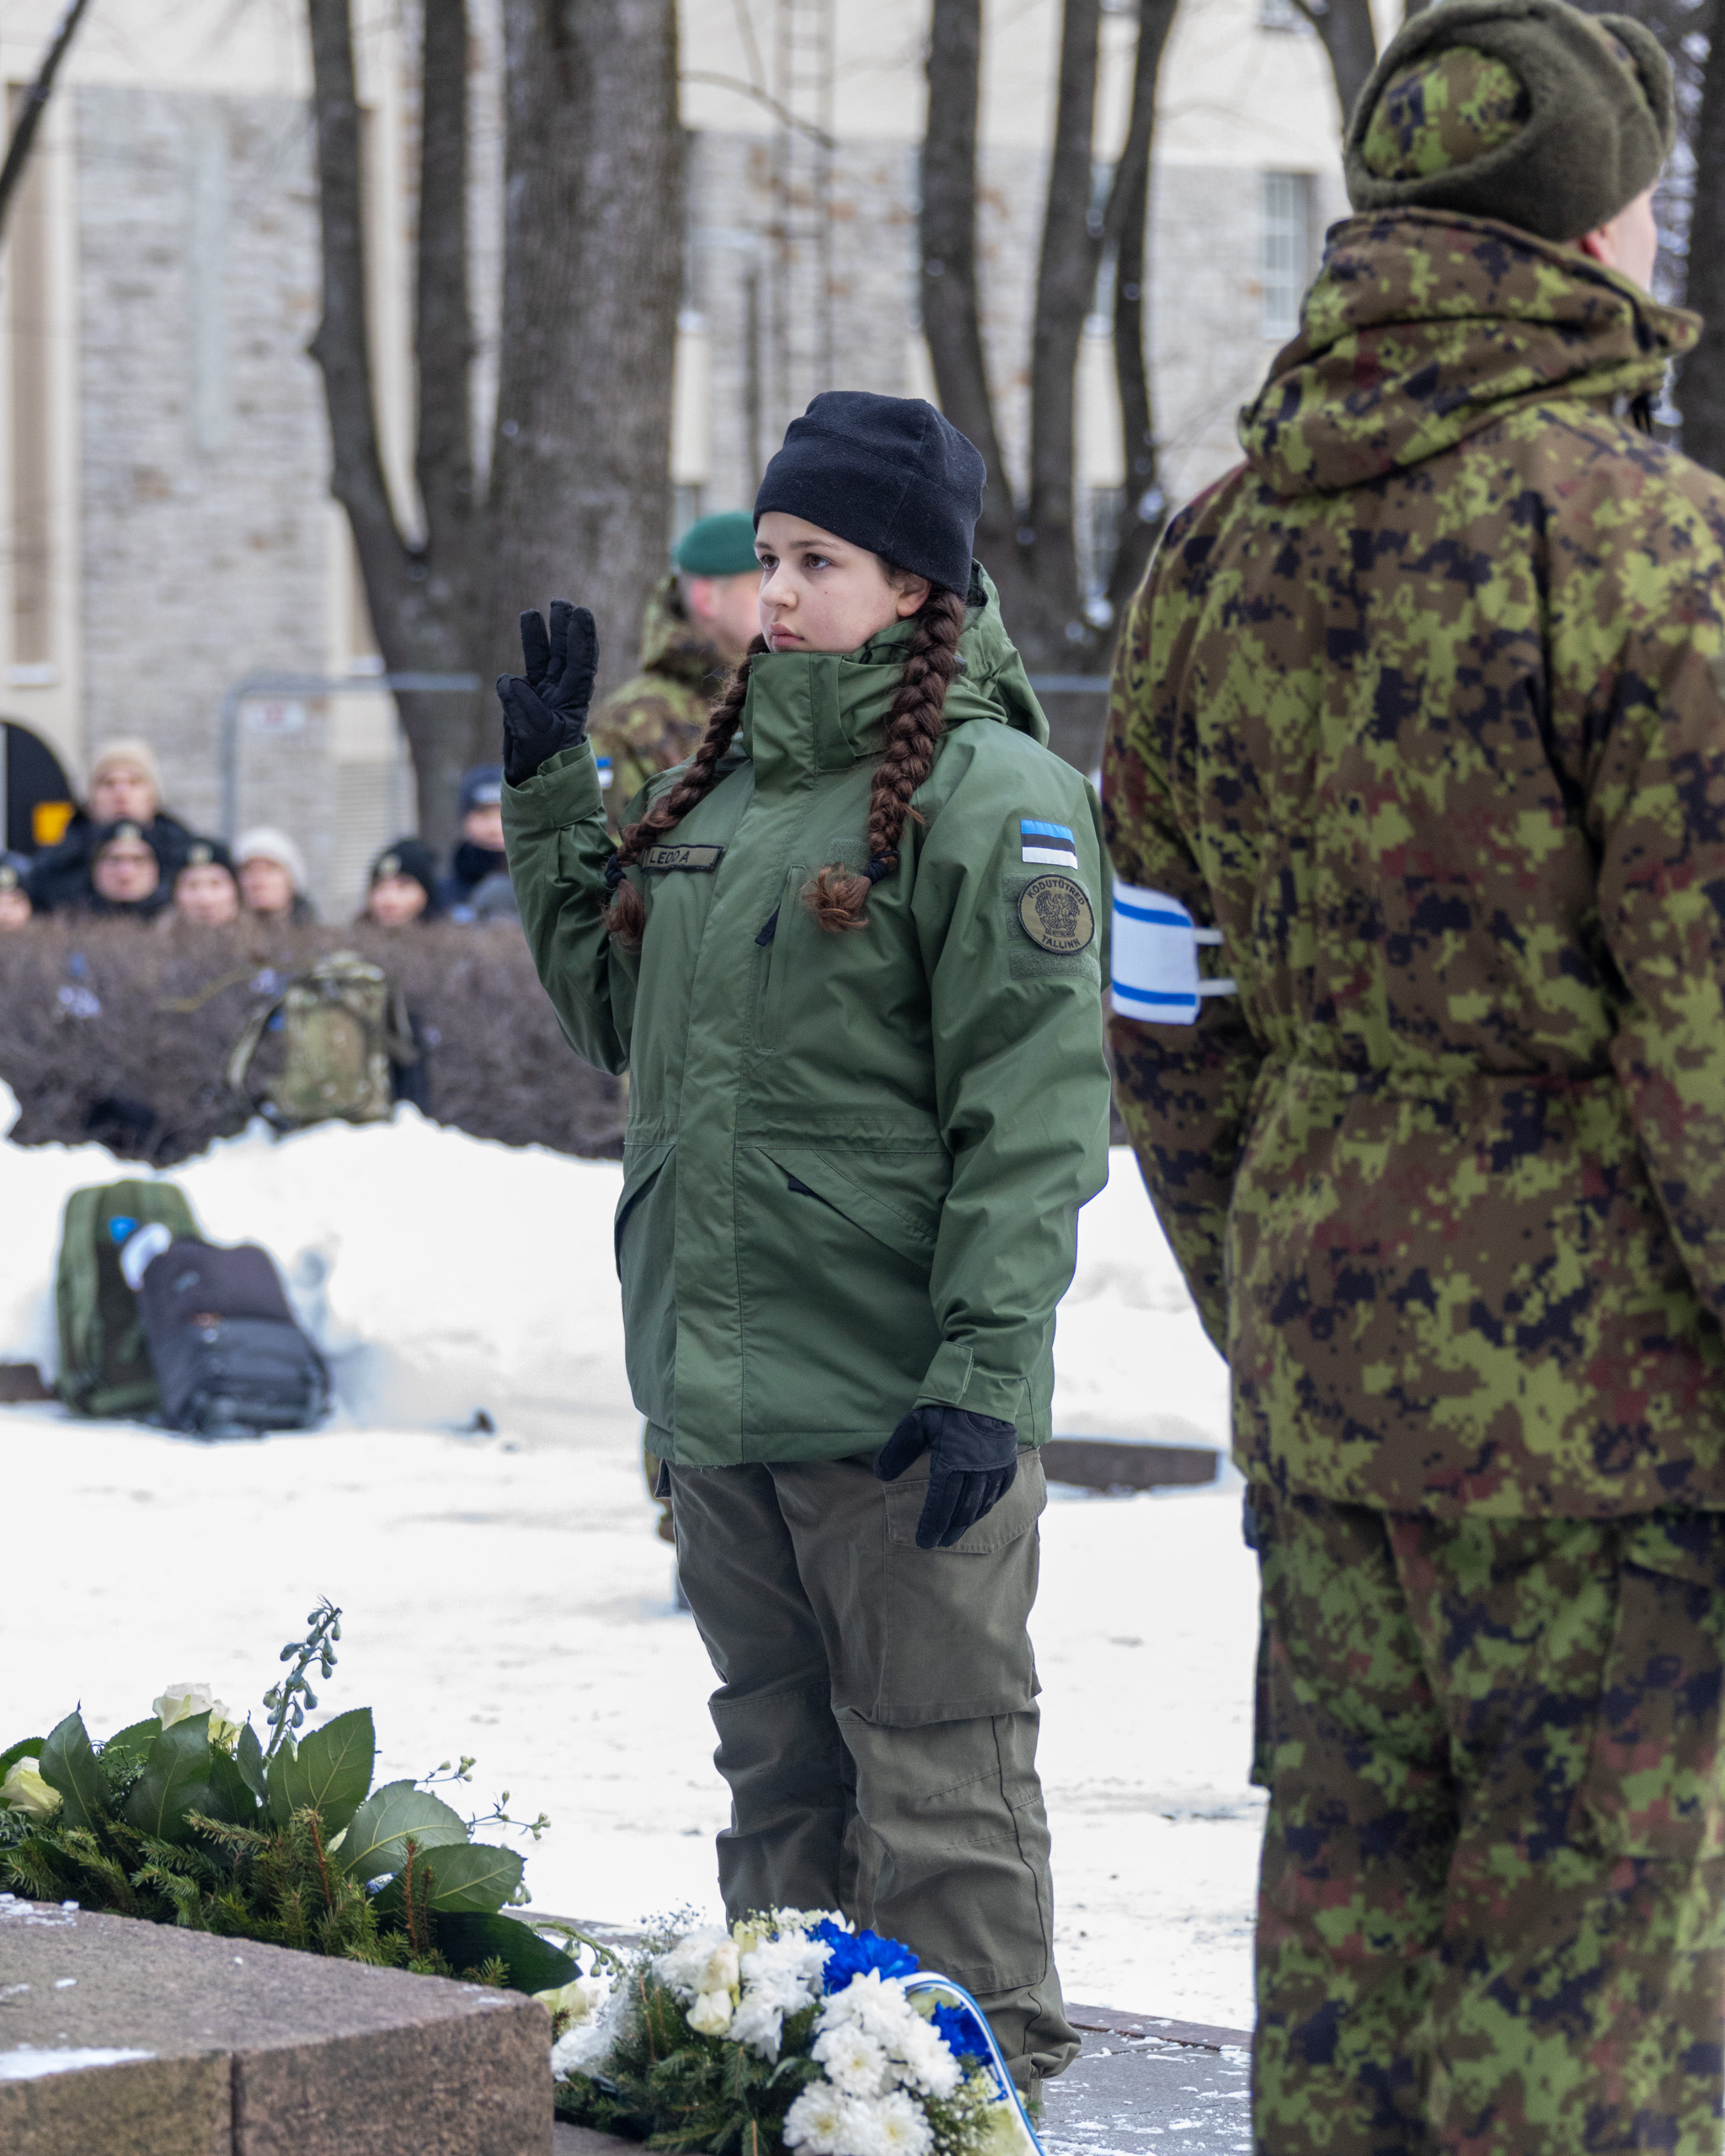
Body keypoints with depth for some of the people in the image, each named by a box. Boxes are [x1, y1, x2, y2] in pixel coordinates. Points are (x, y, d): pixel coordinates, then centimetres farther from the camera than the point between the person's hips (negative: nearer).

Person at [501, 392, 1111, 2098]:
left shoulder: (989, 797, -10)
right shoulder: (724, 783, 15)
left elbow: (1034, 1111, -14)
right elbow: (615, 1013, 25)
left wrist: (989, 1369, -20)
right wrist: (550, 797, 17)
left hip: (896, 1396, -8)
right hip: (717, 1382, 8)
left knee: (935, 1773, -3)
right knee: (777, 1766, 16)